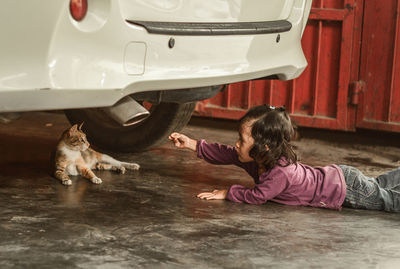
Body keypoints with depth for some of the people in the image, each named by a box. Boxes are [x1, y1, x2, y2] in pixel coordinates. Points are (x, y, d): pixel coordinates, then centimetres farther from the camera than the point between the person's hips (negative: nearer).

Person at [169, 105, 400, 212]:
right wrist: (192, 144, -2)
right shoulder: (256, 158, -8)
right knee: (378, 185, 28)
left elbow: (257, 196, -33)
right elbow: (226, 155, 0)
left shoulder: (280, 173, -35)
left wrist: (228, 193, -25)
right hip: (334, 175, 8)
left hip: (348, 189, -8)